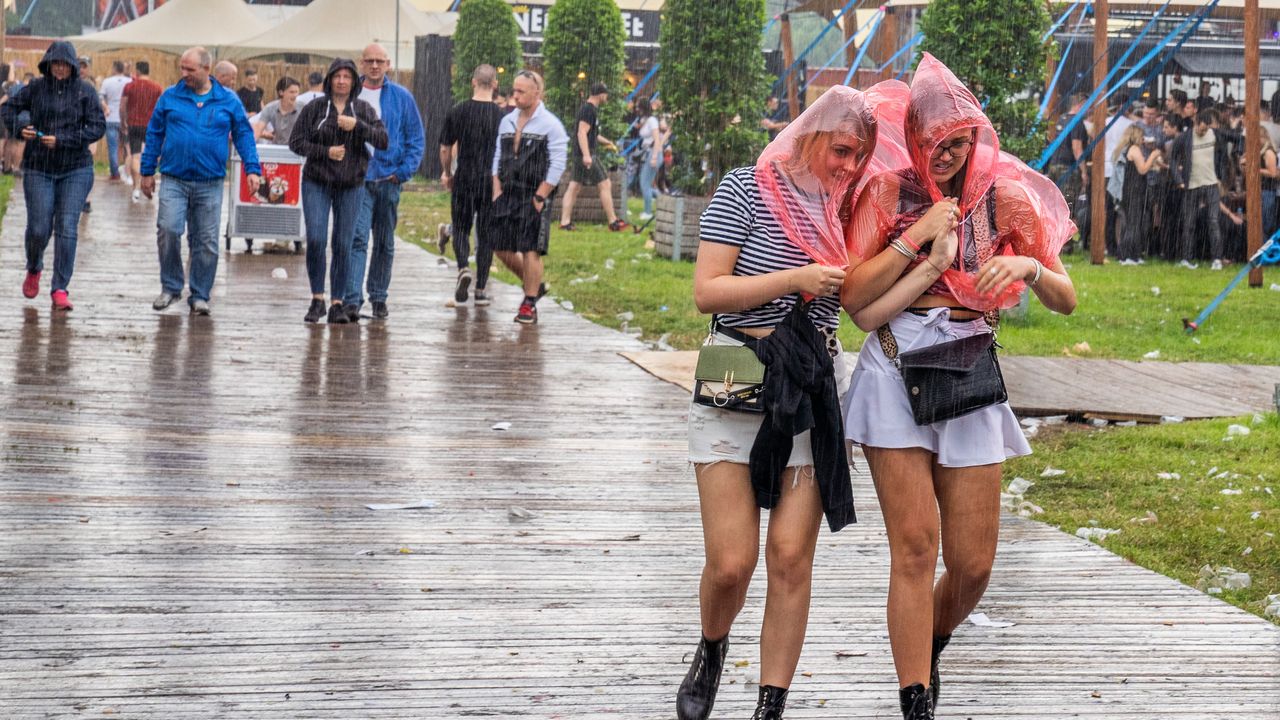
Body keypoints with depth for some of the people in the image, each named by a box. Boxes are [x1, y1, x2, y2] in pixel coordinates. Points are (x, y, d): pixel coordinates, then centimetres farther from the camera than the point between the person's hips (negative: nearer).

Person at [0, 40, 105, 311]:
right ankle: (33, 269, 31)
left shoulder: (84, 92, -2)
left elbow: (98, 126, -8)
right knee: (38, 229, -1)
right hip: (38, 169, 1)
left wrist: (61, 140, -16)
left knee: (67, 228, -8)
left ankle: (60, 289, -2)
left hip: (75, 169, -1)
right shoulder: (36, 88, 2)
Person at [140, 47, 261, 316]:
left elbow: (244, 135, 9)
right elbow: (154, 134, 11)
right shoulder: (170, 97, 5)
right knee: (168, 230, -17)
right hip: (174, 180, 0)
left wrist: (252, 169, -1)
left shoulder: (228, 101, 5)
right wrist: (147, 171, 9)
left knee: (206, 242, 2)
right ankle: (170, 286, 1)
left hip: (210, 184, 0)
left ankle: (200, 296, 13)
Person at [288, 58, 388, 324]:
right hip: (317, 184, -1)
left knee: (343, 245, 0)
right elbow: (296, 141, 0)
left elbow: (383, 141, -6)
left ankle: (337, 303, 6)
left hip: (351, 185, 1)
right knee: (315, 239, -12)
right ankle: (317, 299, 0)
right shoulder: (315, 108, 1)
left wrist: (357, 125, -21)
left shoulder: (364, 110, 4)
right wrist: (325, 152, -12)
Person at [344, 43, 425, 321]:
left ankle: (378, 298, 22)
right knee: (357, 238, -14)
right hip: (357, 178, -2)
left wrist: (405, 170, -5)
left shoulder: (401, 97, 5)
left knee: (385, 243, 11)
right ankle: (352, 300, -20)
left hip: (389, 179, 2)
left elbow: (417, 138, 7)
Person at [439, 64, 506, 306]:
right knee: (486, 234, 7)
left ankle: (464, 268, -16)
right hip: (493, 182, 0)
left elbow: (445, 149, 2)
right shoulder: (502, 115, -4)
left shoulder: (458, 112, -3)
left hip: (464, 180, 0)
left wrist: (447, 174, 19)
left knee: (461, 228, 12)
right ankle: (481, 289, 6)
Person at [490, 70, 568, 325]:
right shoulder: (507, 121, 12)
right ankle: (535, 285, 27)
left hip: (534, 199, -7)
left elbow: (557, 165, -11)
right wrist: (497, 192, 6)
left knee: (531, 251, -6)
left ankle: (529, 304, 3)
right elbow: (498, 157, 16)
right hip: (507, 196, 7)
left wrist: (539, 197, -13)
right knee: (502, 248, 7)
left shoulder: (550, 125, -8)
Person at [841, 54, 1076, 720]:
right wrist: (919, 238, -10)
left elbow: (1066, 301, 6)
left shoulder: (1006, 198, 6)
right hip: (896, 370, -2)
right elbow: (854, 298, -3)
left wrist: (1027, 266, -15)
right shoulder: (889, 194, 3)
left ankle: (926, 646, 33)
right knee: (915, 549, -10)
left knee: (973, 565, 1)